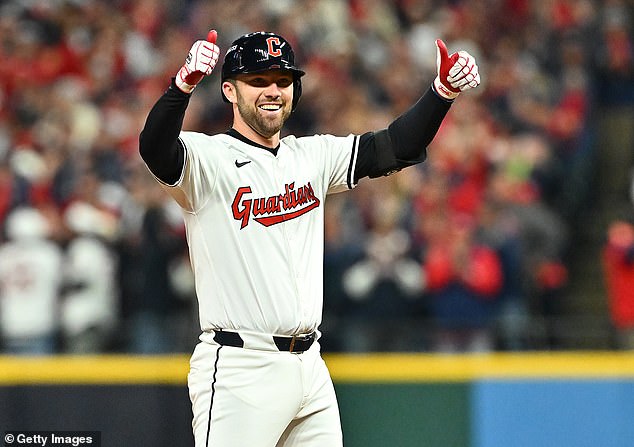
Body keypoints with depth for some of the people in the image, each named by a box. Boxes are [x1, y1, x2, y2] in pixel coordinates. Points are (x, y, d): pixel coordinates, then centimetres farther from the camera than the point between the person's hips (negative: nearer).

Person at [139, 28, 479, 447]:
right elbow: (155, 149, -26)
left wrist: (444, 90, -6)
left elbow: (396, 148, 10)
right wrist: (185, 83, -45)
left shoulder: (312, 156, 14)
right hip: (240, 370, -6)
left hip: (309, 366, 7)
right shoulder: (207, 158, -6)